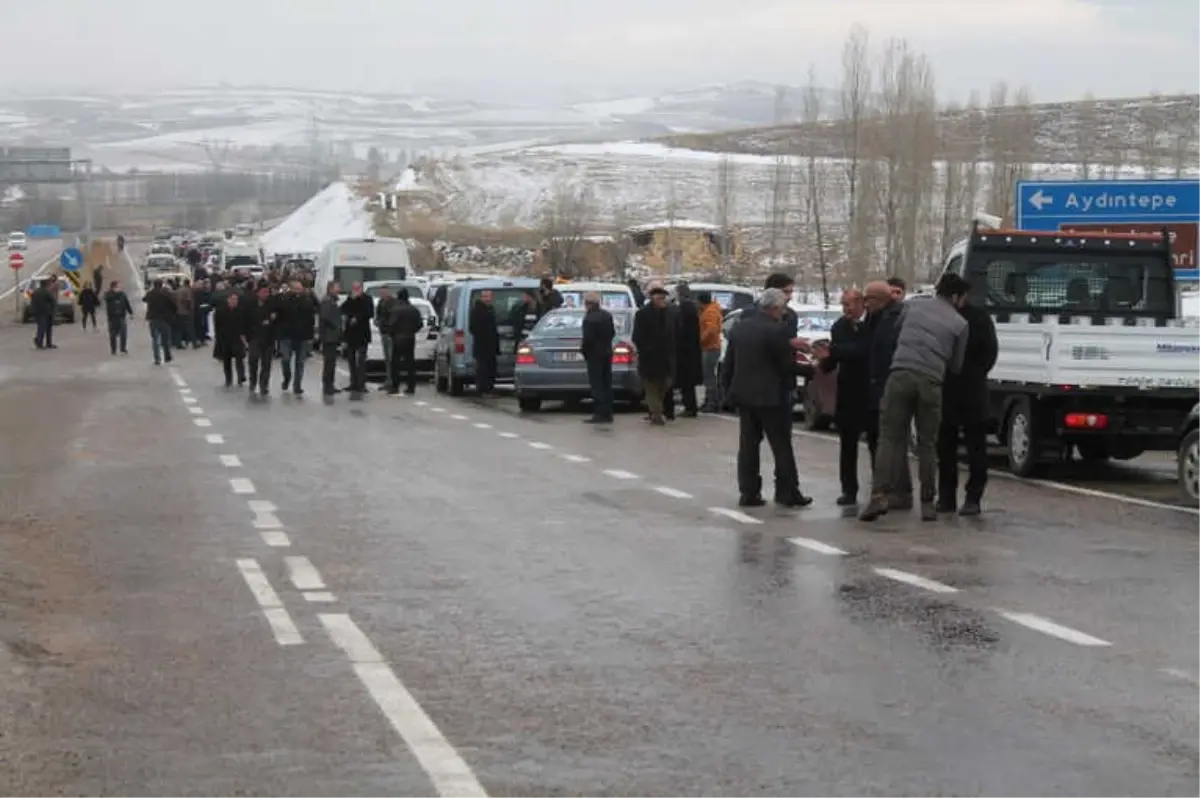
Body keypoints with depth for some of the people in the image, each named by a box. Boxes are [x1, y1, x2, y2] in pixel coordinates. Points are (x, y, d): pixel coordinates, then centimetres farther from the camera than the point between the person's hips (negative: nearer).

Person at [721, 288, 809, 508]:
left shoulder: (739, 328, 6)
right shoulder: (776, 330, -16)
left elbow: (728, 363, 10)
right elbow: (787, 365, -11)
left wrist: (728, 389, 18)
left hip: (743, 395, 6)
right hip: (770, 396, -6)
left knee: (748, 445, 9)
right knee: (782, 446, 2)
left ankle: (748, 492, 8)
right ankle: (787, 492, 4)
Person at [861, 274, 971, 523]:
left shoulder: (912, 307, 15)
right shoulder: (959, 323, 10)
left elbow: (896, 335, 26)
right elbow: (956, 366, 15)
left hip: (900, 375, 1)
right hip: (931, 381, -1)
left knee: (889, 438, 0)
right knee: (927, 444, 9)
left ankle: (879, 495, -15)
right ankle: (927, 503, 9)